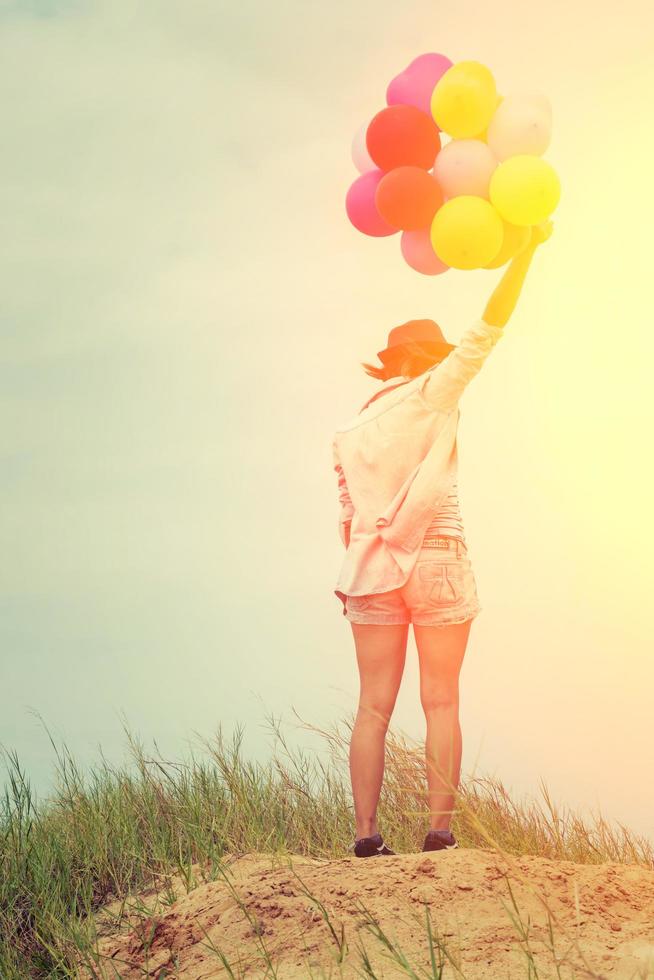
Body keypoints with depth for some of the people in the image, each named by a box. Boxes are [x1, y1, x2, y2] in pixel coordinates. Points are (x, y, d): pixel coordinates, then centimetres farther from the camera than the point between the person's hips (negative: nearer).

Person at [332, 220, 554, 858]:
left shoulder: (350, 434, 14)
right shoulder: (432, 395, 0)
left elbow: (348, 518, 13)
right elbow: (487, 330, -4)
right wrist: (528, 247, 0)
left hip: (370, 567, 4)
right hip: (436, 561, -4)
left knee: (374, 705, 2)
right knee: (441, 701, 0)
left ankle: (365, 832, -1)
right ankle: (440, 828, -3)